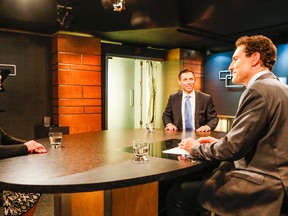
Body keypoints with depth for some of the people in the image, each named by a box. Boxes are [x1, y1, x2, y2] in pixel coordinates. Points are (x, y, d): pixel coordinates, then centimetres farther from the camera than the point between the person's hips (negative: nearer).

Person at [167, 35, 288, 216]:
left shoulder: (259, 89, -18)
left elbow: (233, 148, -20)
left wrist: (196, 148, -3)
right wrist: (219, 143, 8)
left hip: (264, 186, -10)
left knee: (176, 195, -7)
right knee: (197, 182, 18)